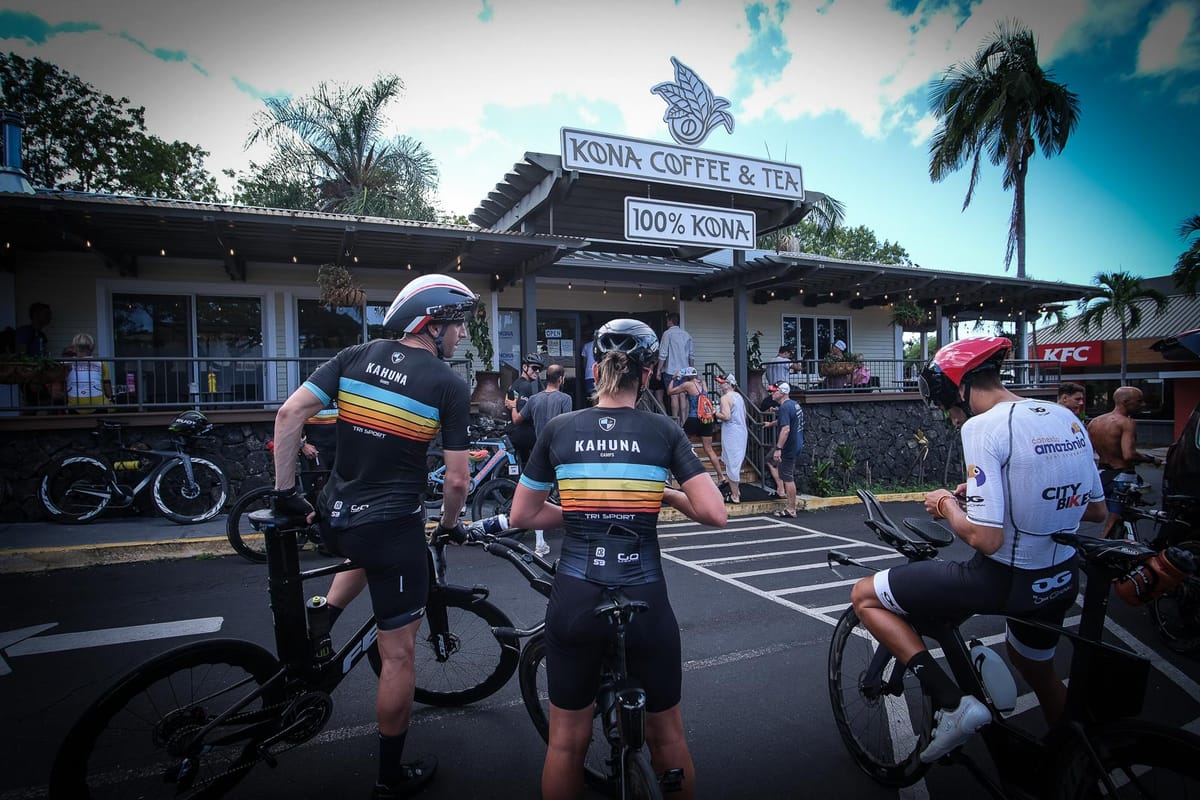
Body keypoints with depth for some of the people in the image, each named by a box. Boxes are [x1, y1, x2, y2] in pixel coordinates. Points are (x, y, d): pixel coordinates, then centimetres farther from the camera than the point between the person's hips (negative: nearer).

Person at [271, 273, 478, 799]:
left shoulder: (356, 356, 2)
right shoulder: (449, 385, -9)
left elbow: (289, 413, -4)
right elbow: (457, 478, -9)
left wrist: (285, 492, 3)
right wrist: (450, 523, 11)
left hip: (333, 517, 5)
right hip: (392, 526, -5)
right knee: (398, 653, 10)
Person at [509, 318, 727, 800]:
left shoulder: (559, 429, 0)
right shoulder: (663, 431, -5)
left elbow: (522, 516, 6)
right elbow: (715, 514, -9)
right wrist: (669, 495, 8)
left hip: (574, 602, 1)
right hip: (645, 601, -1)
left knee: (567, 740, 20)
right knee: (666, 736, 22)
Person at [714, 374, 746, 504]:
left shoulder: (725, 398, -14)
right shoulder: (738, 396, 13)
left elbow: (726, 416, -23)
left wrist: (714, 414, -9)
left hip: (731, 433, -9)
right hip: (741, 431, 9)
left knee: (732, 464, -2)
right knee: (737, 463, 20)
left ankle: (735, 496, 4)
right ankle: (737, 491, 30)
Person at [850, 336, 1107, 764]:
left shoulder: (982, 427, -21)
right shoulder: (1067, 418, 3)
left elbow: (986, 539, -25)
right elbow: (1096, 509, 13)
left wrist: (946, 503, -7)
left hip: (1006, 580, -8)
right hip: (1062, 580, 8)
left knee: (864, 596, 2)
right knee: (1037, 668, 37)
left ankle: (952, 703, -5)